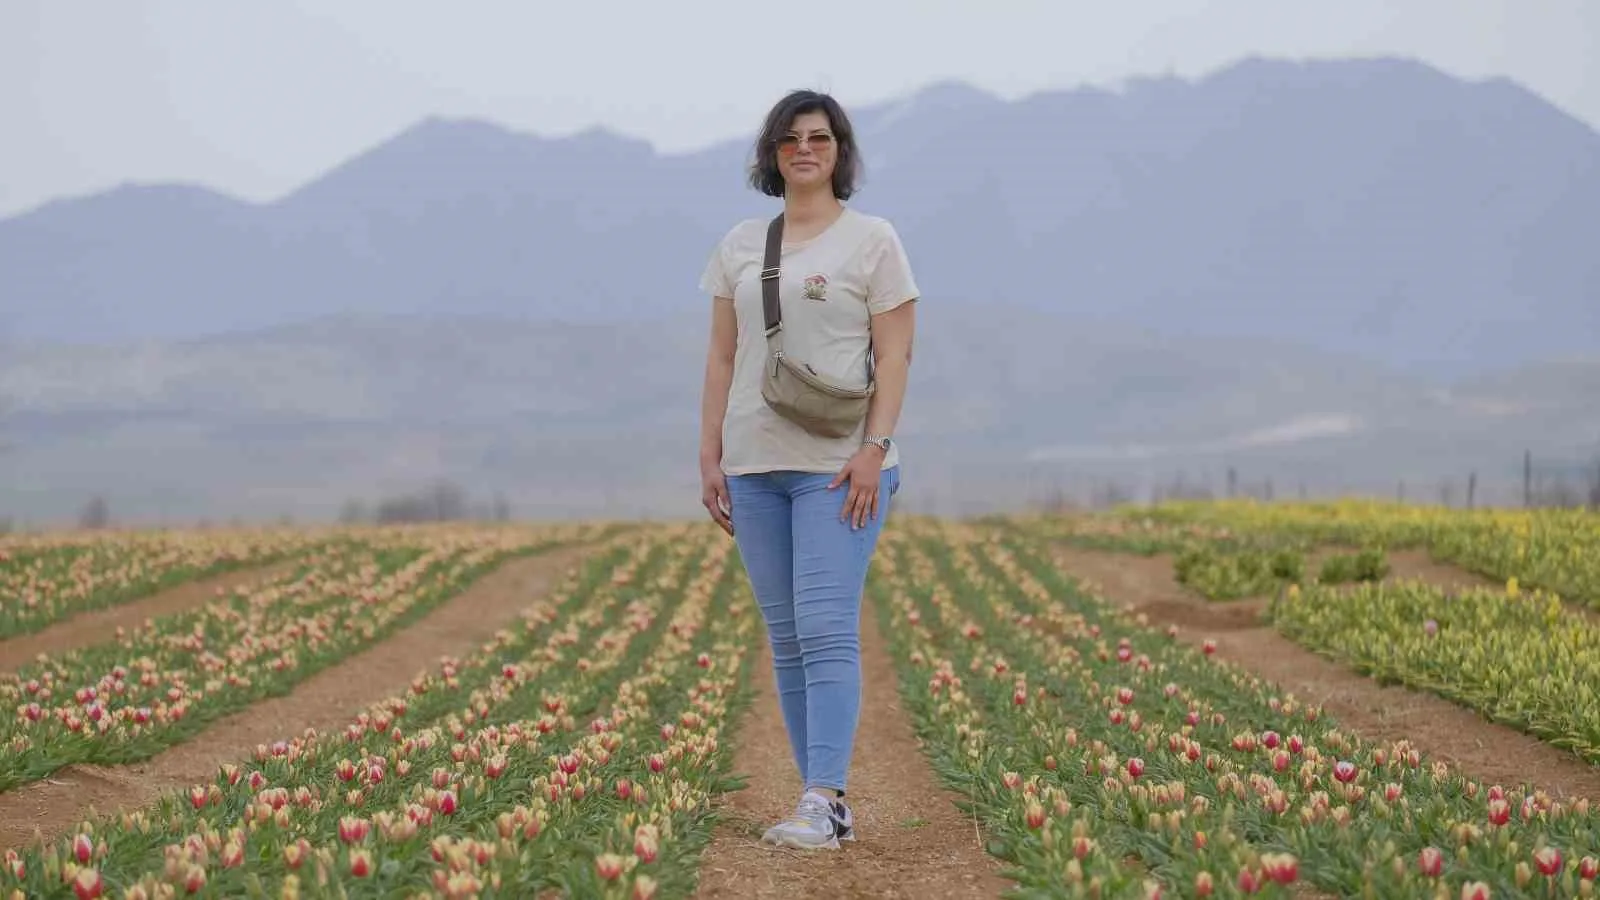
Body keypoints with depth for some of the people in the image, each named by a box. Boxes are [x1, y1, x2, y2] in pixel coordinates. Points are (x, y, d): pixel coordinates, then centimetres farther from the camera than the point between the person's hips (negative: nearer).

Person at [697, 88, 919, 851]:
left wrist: (875, 449, -15)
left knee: (826, 631, -14)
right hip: (755, 466, 5)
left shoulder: (872, 240, 0)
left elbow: (895, 354, -5)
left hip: (839, 468, -5)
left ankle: (819, 806, -18)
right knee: (785, 638, 5)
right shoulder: (740, 245, 13)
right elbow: (722, 357, 13)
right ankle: (831, 804, 10)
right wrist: (709, 457, 7)